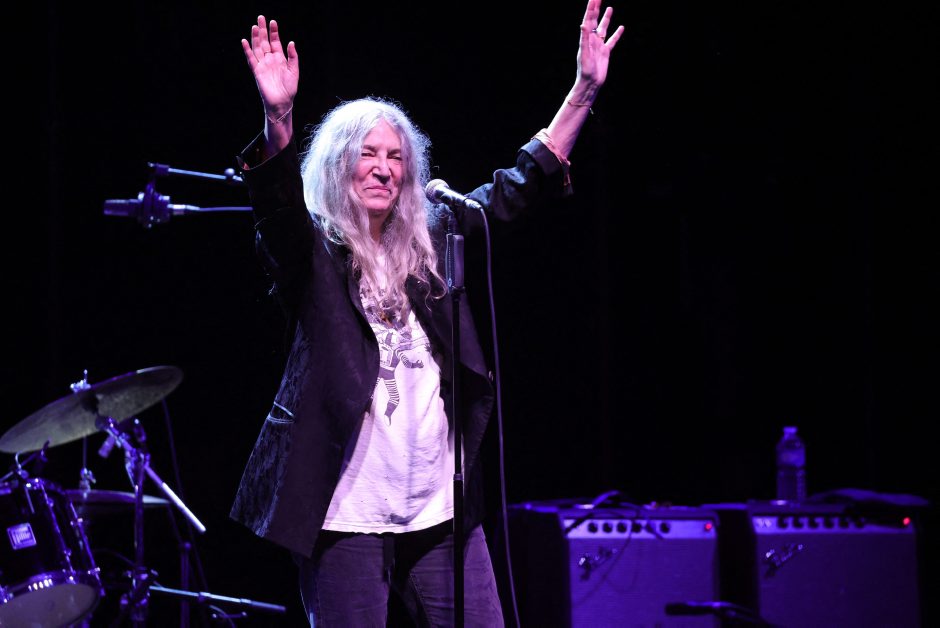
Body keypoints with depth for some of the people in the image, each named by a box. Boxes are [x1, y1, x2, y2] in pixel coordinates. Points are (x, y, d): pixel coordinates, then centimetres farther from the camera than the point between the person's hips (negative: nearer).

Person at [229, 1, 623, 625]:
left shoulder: (430, 239, 13)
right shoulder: (311, 250, 1)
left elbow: (518, 187, 11)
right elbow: (277, 201, -19)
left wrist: (584, 92, 2)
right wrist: (278, 117, -38)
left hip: (442, 508, 4)